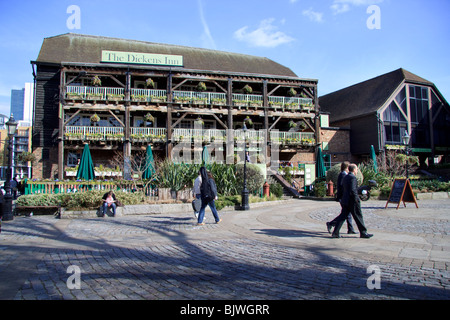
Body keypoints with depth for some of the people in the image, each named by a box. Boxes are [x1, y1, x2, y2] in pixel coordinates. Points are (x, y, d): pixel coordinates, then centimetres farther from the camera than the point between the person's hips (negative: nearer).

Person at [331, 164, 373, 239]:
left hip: (345, 200, 9)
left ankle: (335, 233, 3)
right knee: (358, 217, 5)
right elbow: (353, 190, -24)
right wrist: (356, 199, -16)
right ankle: (363, 233, 17)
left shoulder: (345, 177, 14)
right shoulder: (353, 177, -15)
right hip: (352, 201, -9)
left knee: (342, 216, 7)